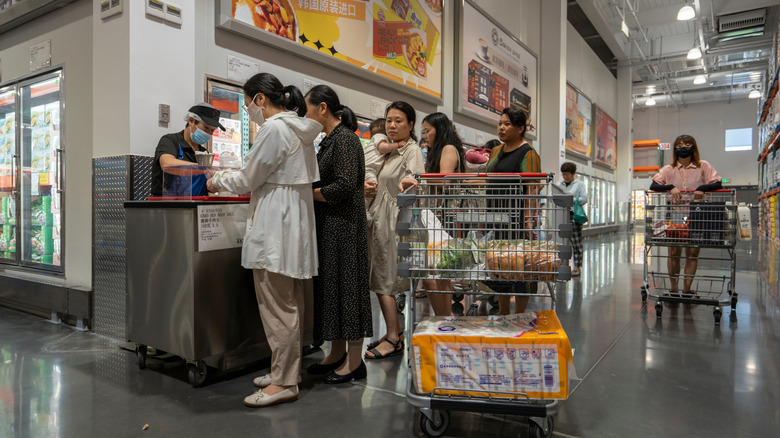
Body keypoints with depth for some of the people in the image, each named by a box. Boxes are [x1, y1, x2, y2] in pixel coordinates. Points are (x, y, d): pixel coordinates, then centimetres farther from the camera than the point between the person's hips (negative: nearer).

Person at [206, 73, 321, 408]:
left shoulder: (273, 129, -14)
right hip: (296, 221, 10)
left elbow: (247, 180, -9)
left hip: (275, 228, -10)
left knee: (278, 307, -3)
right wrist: (228, 177, 23)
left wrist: (217, 180, 9)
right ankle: (287, 371, 26)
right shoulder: (300, 129, 14)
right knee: (291, 304, 14)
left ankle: (284, 382, 6)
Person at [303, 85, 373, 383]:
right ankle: (338, 353, 25)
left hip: (343, 224, -10)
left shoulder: (345, 139, -13)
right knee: (329, 285, 13)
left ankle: (354, 361, 8)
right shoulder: (329, 139, 16)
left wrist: (309, 194, -13)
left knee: (345, 283, -3)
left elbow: (344, 186, -22)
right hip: (328, 225, 10)